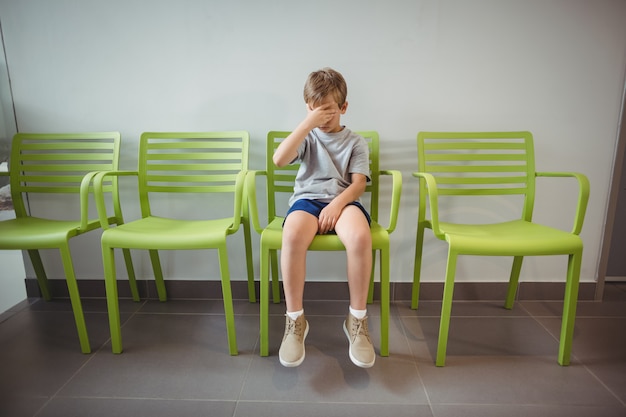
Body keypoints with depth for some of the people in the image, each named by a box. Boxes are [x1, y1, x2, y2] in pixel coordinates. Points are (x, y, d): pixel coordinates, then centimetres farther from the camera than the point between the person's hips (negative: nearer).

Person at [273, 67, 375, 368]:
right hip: (307, 199, 0)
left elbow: (358, 184, 2)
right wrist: (308, 122, -9)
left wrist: (337, 204, -18)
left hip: (343, 201, 0)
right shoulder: (307, 137, 15)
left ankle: (357, 320, -18)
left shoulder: (355, 142, 15)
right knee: (292, 236, -37)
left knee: (360, 237, -37)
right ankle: (295, 320, -19)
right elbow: (279, 160, -6)